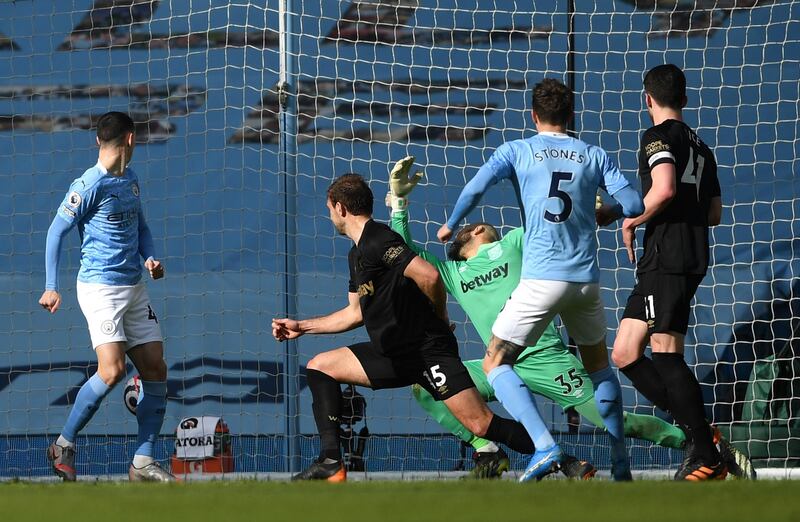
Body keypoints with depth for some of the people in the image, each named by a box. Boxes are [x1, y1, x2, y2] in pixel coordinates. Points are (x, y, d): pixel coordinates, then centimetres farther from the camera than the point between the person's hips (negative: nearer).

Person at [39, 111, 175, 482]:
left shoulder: (130, 181, 13)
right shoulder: (89, 185, -11)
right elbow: (57, 231, -9)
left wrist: (150, 257, 7)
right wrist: (51, 286, -14)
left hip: (134, 289, 8)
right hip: (100, 287, -8)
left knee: (155, 369, 2)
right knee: (112, 370, -19)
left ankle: (142, 462, 6)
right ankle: (64, 445, -3)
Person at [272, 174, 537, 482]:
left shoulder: (377, 241, -15)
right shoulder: (357, 254, 17)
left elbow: (429, 276, -26)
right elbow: (355, 313, 28)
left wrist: (440, 319, -8)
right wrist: (302, 327, 33)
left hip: (428, 350, -10)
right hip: (393, 355, 10)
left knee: (481, 424, -19)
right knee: (319, 367, 9)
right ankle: (331, 463, 1)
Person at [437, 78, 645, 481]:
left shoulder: (517, 151, 2)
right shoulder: (594, 156, 9)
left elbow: (474, 189, -12)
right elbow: (633, 206, 3)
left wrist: (450, 226, 6)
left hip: (542, 278, -4)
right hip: (587, 278, 4)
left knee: (495, 364, 4)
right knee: (598, 365, 24)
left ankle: (544, 445, -17)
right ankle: (621, 463, 20)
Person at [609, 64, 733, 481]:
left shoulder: (660, 136, -5)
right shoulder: (700, 146, 21)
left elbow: (664, 189, -22)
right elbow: (714, 214, 24)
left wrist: (633, 221, -7)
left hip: (667, 255, -9)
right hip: (693, 256, 9)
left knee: (666, 354, -11)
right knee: (624, 354, 8)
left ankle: (708, 458, -14)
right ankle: (697, 432, 2)